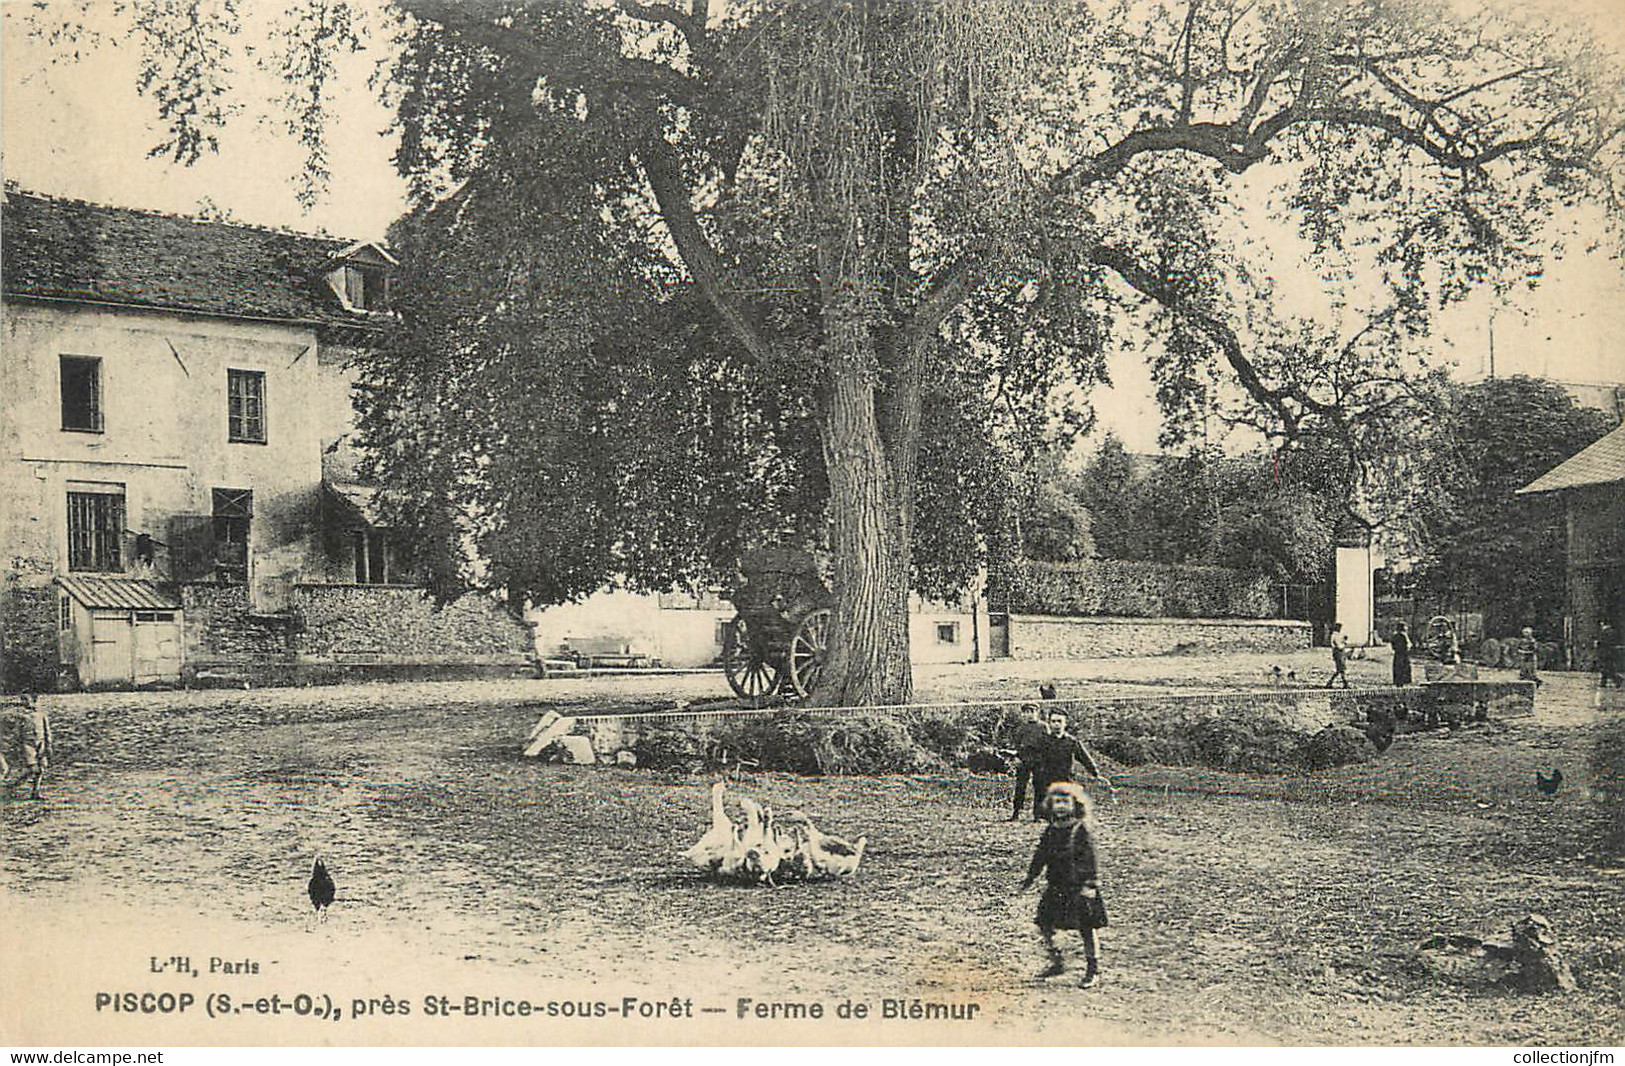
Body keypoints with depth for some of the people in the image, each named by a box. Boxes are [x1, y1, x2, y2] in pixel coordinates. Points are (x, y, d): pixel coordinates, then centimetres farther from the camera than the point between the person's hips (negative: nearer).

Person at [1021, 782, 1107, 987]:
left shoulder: (1082, 829, -10)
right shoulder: (1051, 830, 9)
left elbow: (1090, 857, -15)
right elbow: (1041, 855, 18)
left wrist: (1090, 883, -20)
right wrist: (1030, 877, 18)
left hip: (1078, 886, -6)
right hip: (1056, 886, 6)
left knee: (1086, 928, -1)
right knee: (1044, 923, 6)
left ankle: (1093, 970, 11)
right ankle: (1057, 962, 23)